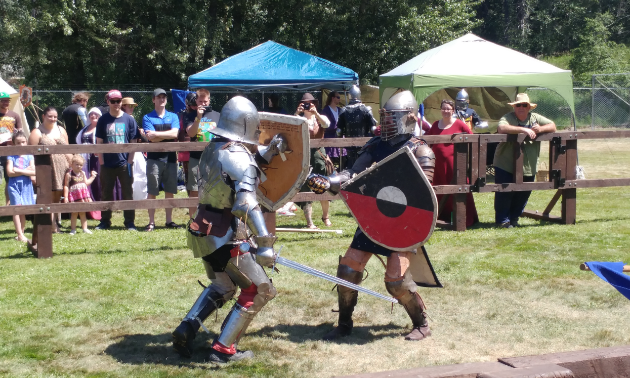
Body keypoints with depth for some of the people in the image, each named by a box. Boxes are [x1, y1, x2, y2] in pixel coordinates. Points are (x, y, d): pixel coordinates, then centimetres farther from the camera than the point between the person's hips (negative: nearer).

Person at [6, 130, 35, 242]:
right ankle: (20, 235, -13)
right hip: (14, 184, -2)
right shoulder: (11, 156, 0)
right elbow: (10, 172, -11)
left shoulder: (29, 156, 6)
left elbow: (33, 172, -4)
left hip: (26, 185, 2)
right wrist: (26, 171, -10)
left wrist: (18, 170, -11)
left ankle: (21, 233, 17)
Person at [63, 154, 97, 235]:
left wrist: (92, 177, 21)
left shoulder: (82, 173, 11)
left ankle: (85, 228, 13)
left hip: (83, 195, 5)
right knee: (74, 212, 1)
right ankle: (73, 229, 9)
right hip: (73, 195, -5)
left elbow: (86, 183, 20)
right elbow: (66, 186, -8)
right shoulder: (69, 174, -7)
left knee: (83, 213, 10)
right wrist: (65, 197, -13)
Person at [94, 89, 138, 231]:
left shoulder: (129, 120, 2)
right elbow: (99, 142, 4)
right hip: (107, 164, 1)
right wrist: (101, 161, -2)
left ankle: (130, 222, 10)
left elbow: (133, 143, 3)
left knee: (127, 193, 3)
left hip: (124, 164, -1)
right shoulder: (103, 120, 4)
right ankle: (105, 221, 18)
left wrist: (129, 161, -4)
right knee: (106, 193, 8)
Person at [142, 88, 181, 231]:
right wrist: (168, 134, -7)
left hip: (170, 158, 2)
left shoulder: (173, 117, 11)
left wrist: (156, 134, -11)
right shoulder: (147, 118, 4)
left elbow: (175, 134, -8)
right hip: (154, 158, -2)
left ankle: (169, 220, 15)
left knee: (170, 191, 7)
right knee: (152, 192, -1)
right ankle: (151, 222, 3)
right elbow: (152, 139, -9)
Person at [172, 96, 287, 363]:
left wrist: (268, 151, 18)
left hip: (204, 232, 8)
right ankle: (223, 349, 4)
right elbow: (247, 204, -28)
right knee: (260, 290, 5)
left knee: (222, 286, 28)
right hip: (226, 238, -8)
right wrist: (264, 243, -32)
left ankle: (185, 331, 15)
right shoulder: (239, 158, -17)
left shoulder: (212, 150, 7)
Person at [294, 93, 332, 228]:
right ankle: (309, 222, -4)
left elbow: (326, 124, -11)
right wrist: (297, 114, -22)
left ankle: (325, 216, 27)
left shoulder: (320, 118, 12)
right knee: (306, 188, -4)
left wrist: (315, 113, -25)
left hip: (318, 153, 1)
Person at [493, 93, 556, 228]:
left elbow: (553, 126, 5)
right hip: (506, 166, -5)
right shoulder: (508, 118, -9)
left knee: (523, 194, 13)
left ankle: (514, 218, 30)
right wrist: (523, 129, -33)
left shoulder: (535, 118, 7)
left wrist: (540, 129, -17)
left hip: (528, 167, 5)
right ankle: (503, 220, 13)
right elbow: (501, 128, -30)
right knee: (504, 194, -1)